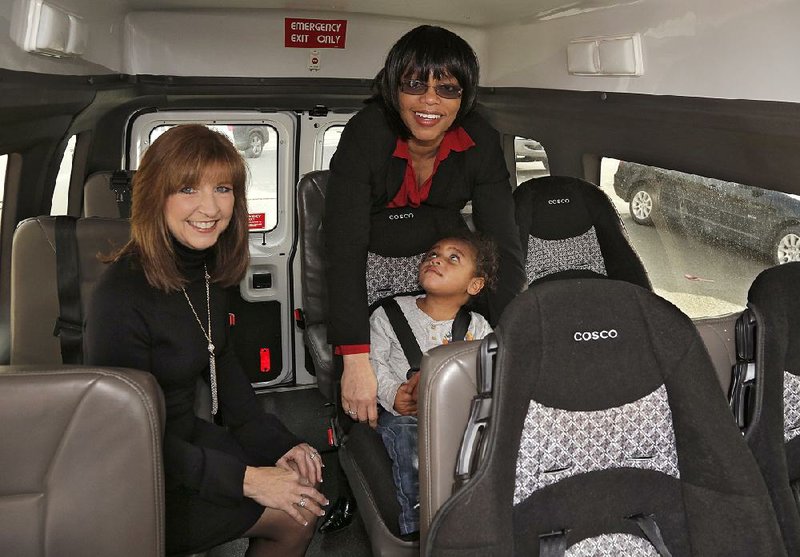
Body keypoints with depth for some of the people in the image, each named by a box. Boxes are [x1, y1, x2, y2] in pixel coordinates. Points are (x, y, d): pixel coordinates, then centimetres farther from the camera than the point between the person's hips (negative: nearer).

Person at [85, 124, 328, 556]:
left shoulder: (206, 268, -2)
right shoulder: (123, 294, -27)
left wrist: (277, 441, 1)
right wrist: (245, 479, -23)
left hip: (187, 436, 8)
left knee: (307, 487, 3)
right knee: (293, 517, -8)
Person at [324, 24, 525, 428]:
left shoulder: (481, 143, -17)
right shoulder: (365, 135, -26)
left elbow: (502, 242, -18)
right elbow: (345, 247, -33)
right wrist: (355, 360, -41)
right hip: (371, 260, -2)